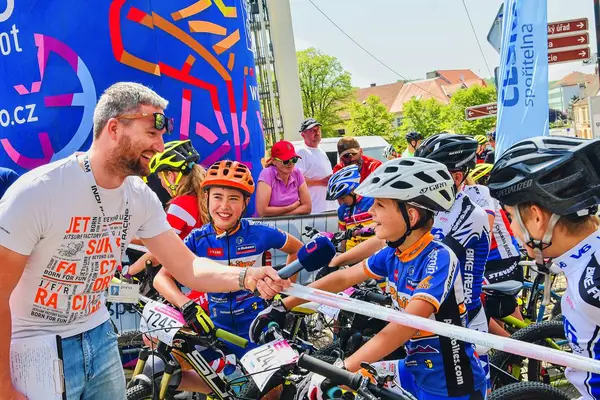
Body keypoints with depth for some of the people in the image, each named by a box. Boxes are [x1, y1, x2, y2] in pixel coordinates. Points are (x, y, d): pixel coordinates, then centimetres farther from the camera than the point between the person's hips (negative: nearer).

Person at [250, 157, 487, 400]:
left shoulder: (439, 259, -24)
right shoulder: (393, 254, -3)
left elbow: (407, 325, -32)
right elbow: (343, 278, 4)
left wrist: (342, 369, -37)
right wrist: (282, 305, 2)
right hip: (417, 370, 6)